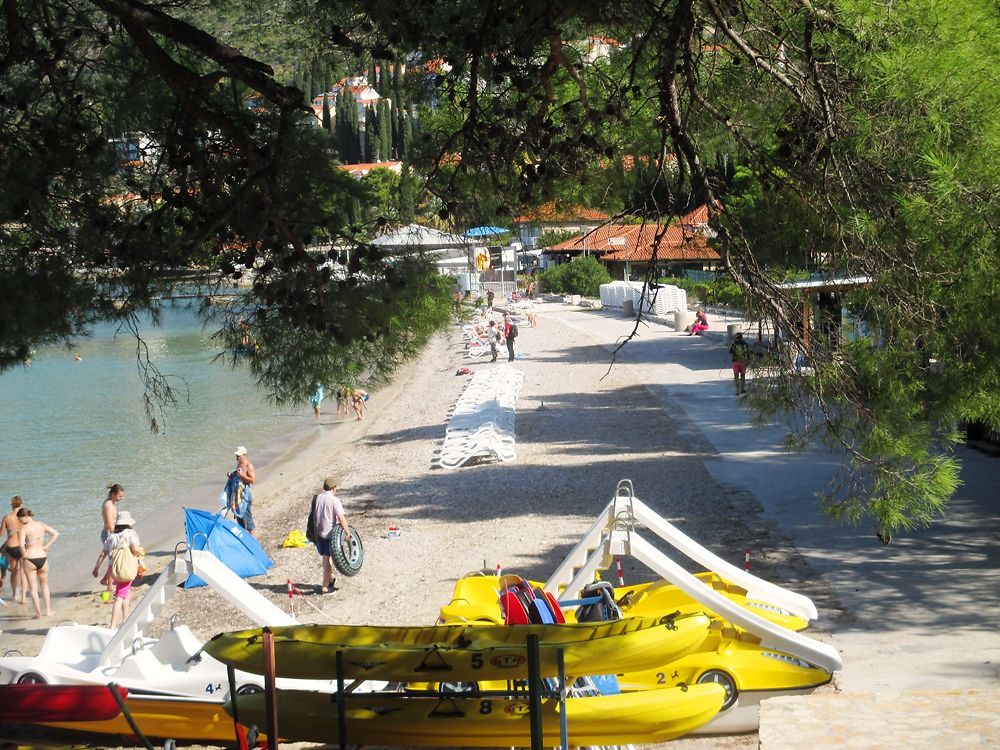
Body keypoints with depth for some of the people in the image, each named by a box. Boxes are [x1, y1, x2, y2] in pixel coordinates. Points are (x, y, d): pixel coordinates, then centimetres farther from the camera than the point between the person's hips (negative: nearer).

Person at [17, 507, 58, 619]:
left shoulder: (24, 528, -12)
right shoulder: (41, 525, 3)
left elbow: (21, 545, -24)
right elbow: (56, 534, 3)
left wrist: (24, 554, -8)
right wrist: (47, 546, 5)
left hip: (30, 559, -4)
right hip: (42, 558, 5)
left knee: (33, 588, 7)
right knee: (44, 585, 22)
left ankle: (38, 613, 6)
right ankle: (48, 610, 21)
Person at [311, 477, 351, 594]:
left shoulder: (317, 498, 4)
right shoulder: (334, 500, -15)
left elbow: (314, 517, 12)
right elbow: (341, 518, -21)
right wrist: (347, 532, -15)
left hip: (319, 533, 6)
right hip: (330, 534, -6)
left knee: (326, 557, 20)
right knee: (328, 559, 0)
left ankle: (330, 579, 37)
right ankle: (325, 587, 2)